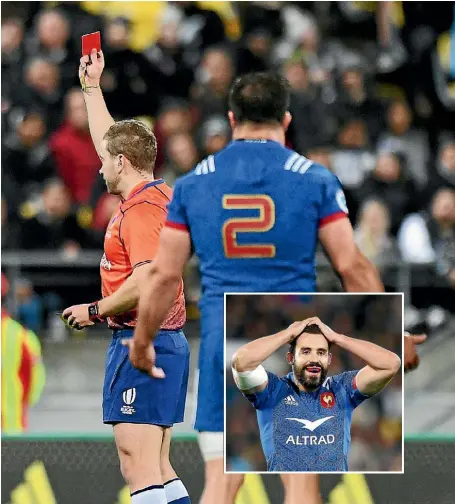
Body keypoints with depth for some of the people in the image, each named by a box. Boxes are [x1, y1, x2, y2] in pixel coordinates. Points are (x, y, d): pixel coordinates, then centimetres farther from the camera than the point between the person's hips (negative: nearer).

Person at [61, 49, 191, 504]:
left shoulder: (142, 208, -15)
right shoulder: (153, 194, 14)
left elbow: (148, 279, -26)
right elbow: (110, 141, 31)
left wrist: (95, 311, -14)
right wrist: (91, 88, 37)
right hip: (165, 344, 10)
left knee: (138, 467, -14)